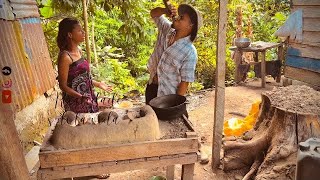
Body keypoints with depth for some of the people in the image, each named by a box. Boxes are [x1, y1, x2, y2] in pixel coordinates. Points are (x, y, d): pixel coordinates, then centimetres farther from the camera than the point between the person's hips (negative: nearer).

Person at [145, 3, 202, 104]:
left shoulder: (190, 53, -25)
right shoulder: (166, 29, -6)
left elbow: (185, 82, -22)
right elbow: (153, 13, 8)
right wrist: (165, 11, -14)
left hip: (168, 95, -6)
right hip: (151, 87, 7)